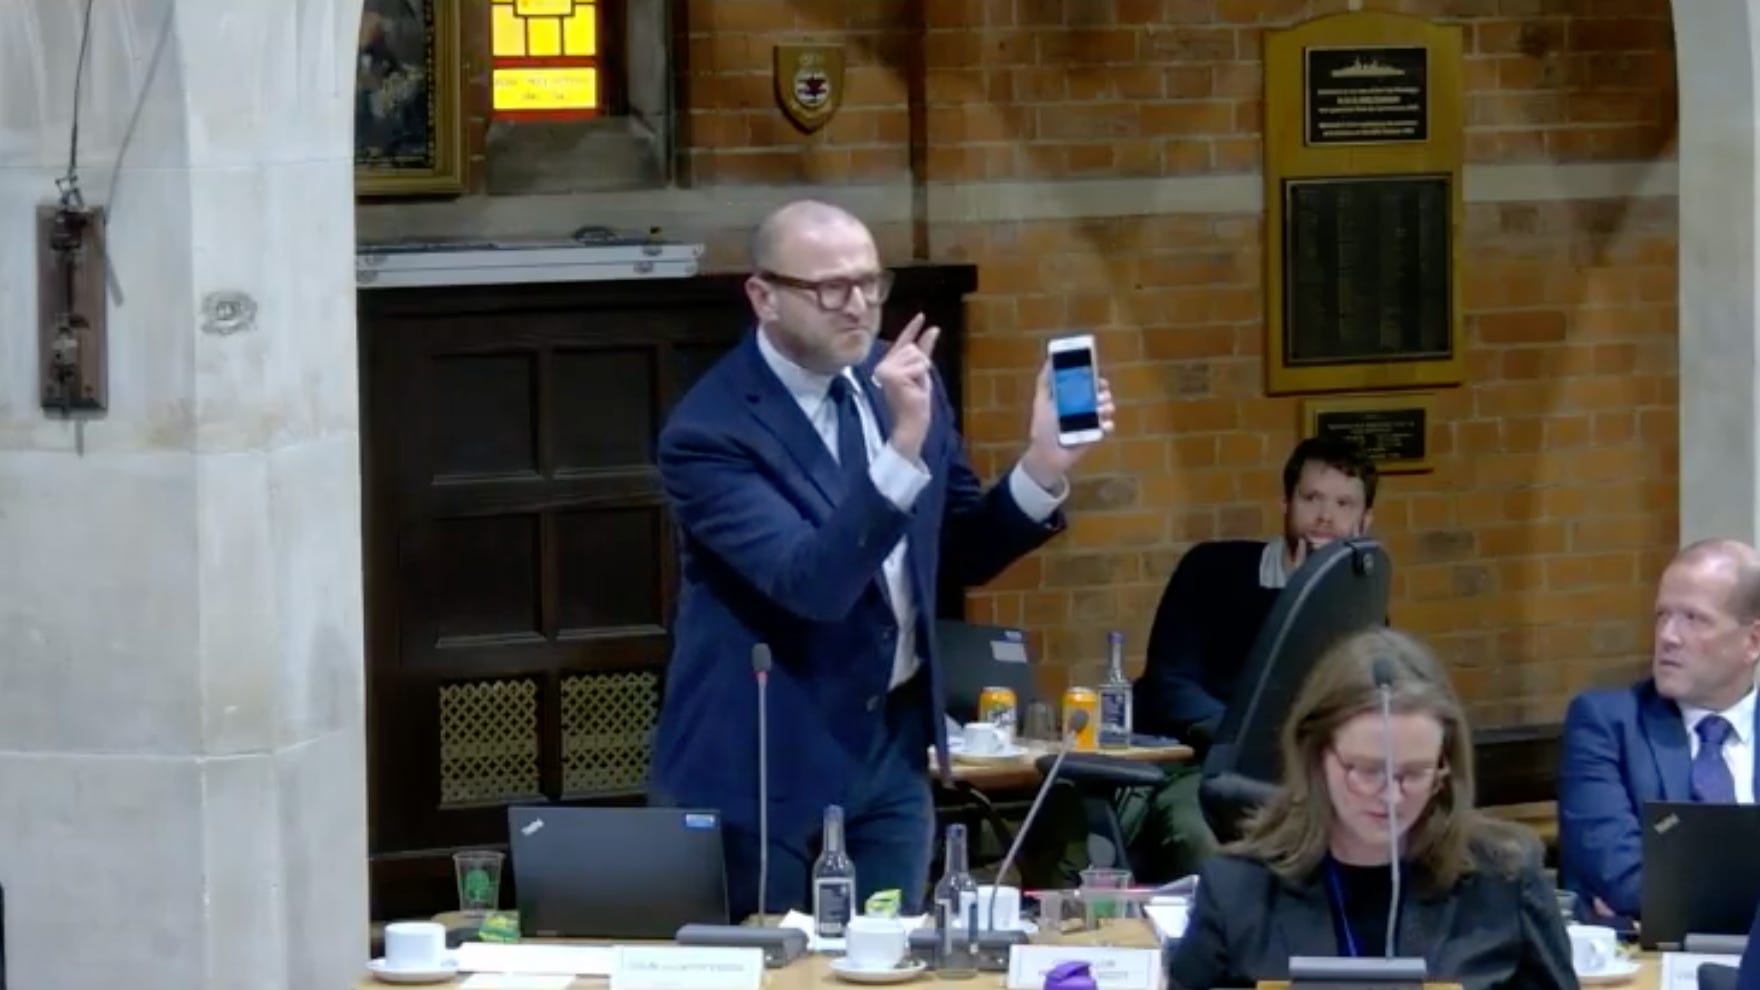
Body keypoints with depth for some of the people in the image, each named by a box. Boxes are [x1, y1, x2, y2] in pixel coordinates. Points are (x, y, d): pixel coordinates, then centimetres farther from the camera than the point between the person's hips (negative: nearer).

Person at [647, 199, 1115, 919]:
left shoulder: (902, 379, 2)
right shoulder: (710, 430, -18)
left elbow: (964, 552, 11)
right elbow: (810, 583, -29)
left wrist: (1044, 467, -7)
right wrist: (901, 449, -38)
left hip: (892, 741, 6)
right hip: (763, 757, -6)